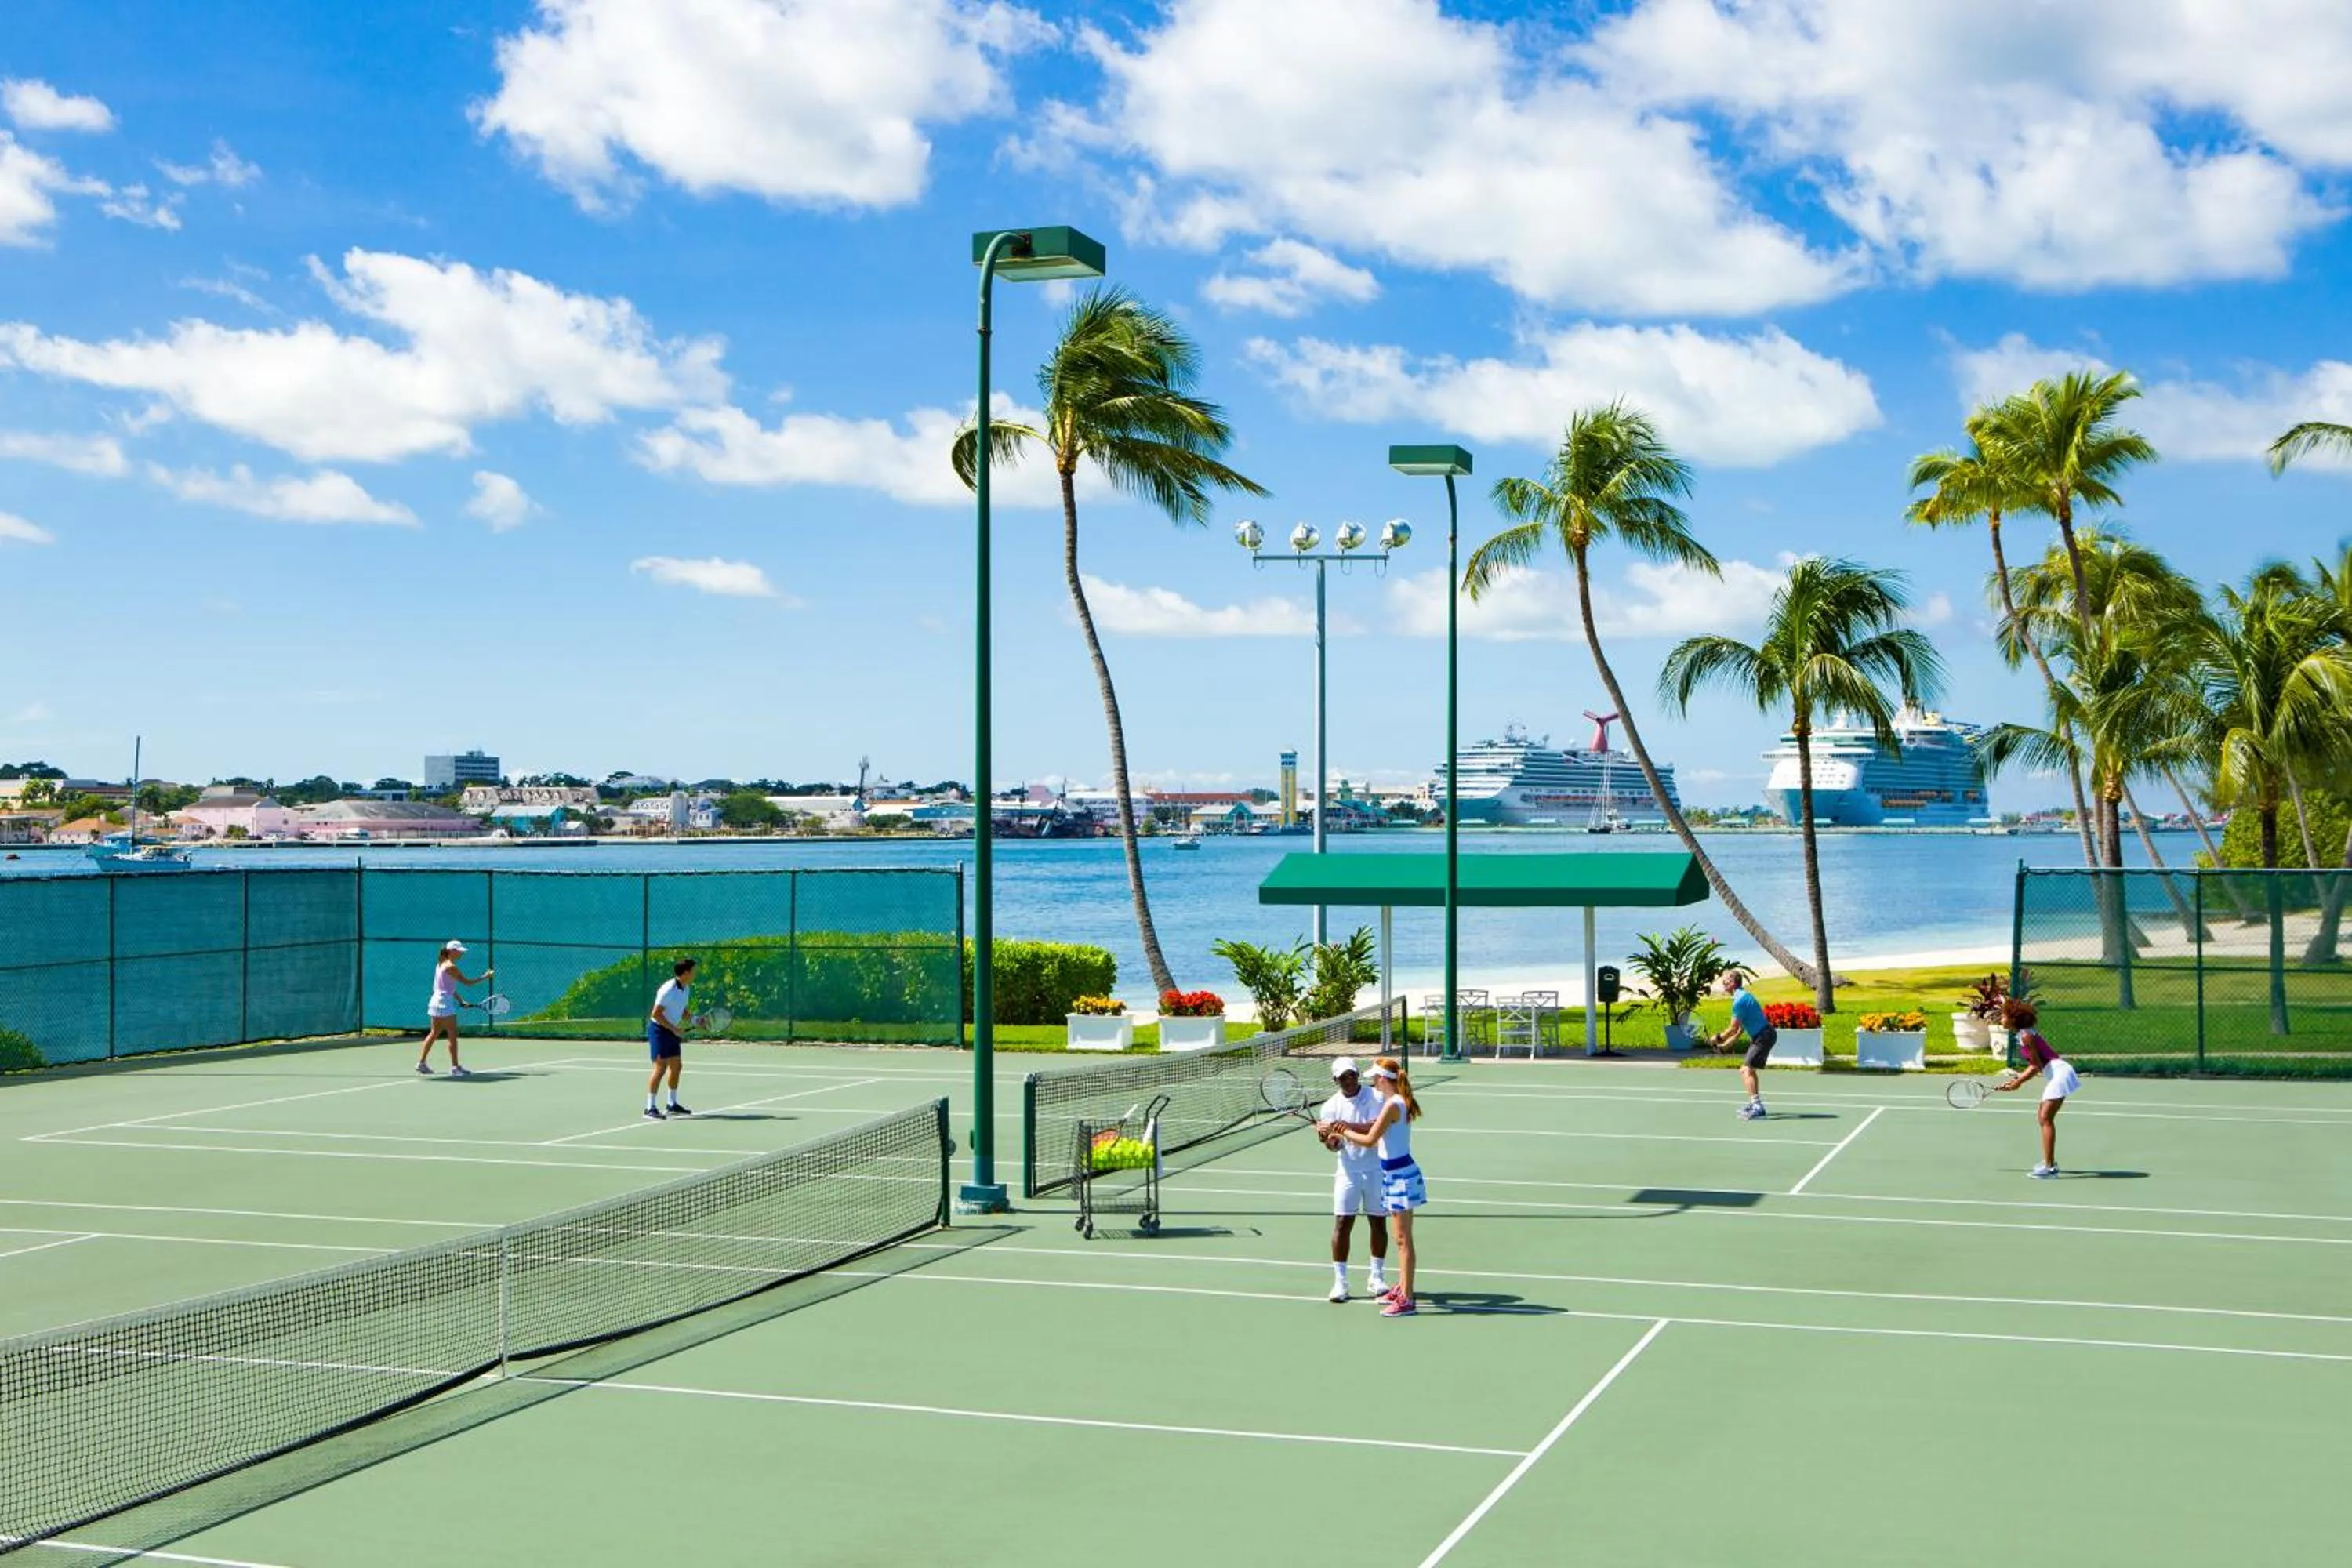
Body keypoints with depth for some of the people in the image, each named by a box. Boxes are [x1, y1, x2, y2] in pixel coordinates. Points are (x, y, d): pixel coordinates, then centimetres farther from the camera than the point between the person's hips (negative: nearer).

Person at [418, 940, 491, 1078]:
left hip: (436, 1001, 10)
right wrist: (485, 977, -6)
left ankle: (422, 1062, 19)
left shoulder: (441, 964, 13)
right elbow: (467, 982, -15)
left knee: (434, 1034, 16)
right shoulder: (451, 967, -16)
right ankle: (455, 1067, -3)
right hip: (444, 1002, -10)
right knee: (452, 1036, -4)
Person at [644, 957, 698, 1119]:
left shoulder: (686, 988, 6)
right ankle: (650, 1108, -8)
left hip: (672, 1031, 9)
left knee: (676, 1067, 14)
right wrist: (674, 1029, -23)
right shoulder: (669, 989, -22)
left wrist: (695, 1020, 0)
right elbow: (656, 1014, -22)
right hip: (659, 1030, -9)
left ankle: (672, 1105, 25)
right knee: (660, 1068, -12)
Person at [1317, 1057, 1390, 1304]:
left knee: (1379, 1223, 7)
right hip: (1348, 1171, 1)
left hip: (1376, 1169, -1)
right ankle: (1339, 1281, 3)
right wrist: (1329, 1141, -26)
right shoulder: (1331, 1106, 0)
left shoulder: (1375, 1098, -7)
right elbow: (1335, 1145, -2)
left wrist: (1349, 1126, -35)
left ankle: (1376, 1277, 22)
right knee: (1342, 1223, -4)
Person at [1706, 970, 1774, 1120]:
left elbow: (1733, 1029, -16)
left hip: (1763, 1037, -11)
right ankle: (1755, 1104, 29)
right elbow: (1740, 1029, 18)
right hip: (1761, 1036, 11)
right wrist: (1725, 1045, 15)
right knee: (1748, 1070, 21)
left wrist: (1718, 1039, -1)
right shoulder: (1743, 996, 15)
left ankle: (1757, 1106, -24)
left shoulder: (1740, 1000, -18)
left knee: (1747, 1070, -17)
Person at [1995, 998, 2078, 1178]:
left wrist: (2019, 1082, -11)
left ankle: (2049, 1167, -15)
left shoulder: (2026, 1036, -15)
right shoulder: (2022, 1035, 14)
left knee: (2046, 1118, -12)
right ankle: (2050, 1161, 24)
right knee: (2043, 1118, 16)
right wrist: (2017, 1079, 12)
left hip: (2060, 1072, -10)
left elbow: (2037, 1067, -15)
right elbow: (2035, 1066, 16)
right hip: (2056, 1075, 10)